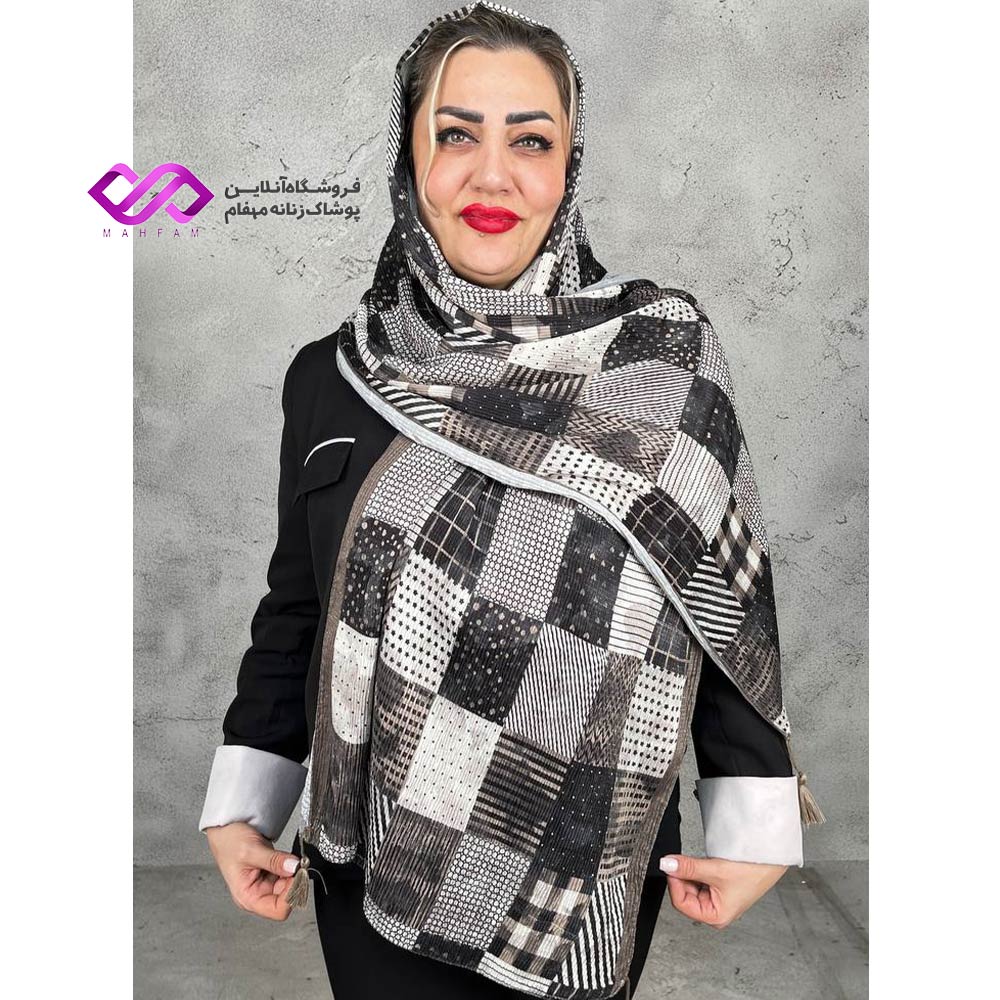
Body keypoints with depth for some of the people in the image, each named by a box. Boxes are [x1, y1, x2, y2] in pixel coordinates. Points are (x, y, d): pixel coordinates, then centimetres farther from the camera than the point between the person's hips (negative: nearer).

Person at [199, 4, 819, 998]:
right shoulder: (328, 378, -2)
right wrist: (242, 804, 6)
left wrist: (752, 826, -5)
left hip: (590, 860, -1)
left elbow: (723, 591, -4)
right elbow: (293, 609, 5)